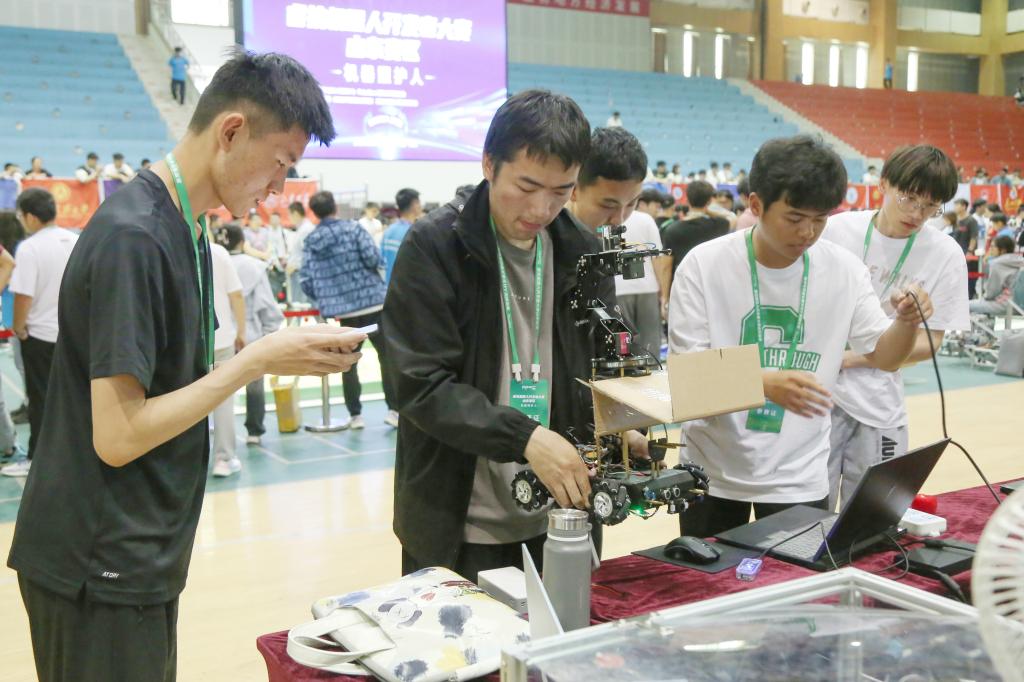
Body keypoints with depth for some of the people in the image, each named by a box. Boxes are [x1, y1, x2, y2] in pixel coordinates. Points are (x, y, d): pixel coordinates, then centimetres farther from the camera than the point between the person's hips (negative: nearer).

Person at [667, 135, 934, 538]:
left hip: (799, 479, 2)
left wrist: (907, 323, -19)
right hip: (714, 475, -1)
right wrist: (765, 383, -33)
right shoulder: (704, 264, -13)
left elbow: (883, 357, 4)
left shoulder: (844, 269, -5)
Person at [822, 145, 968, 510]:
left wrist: (854, 357, -11)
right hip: (819, 392, 0)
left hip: (879, 407, 1)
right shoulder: (835, 230, -5)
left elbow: (929, 342, -3)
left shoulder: (946, 256, -5)